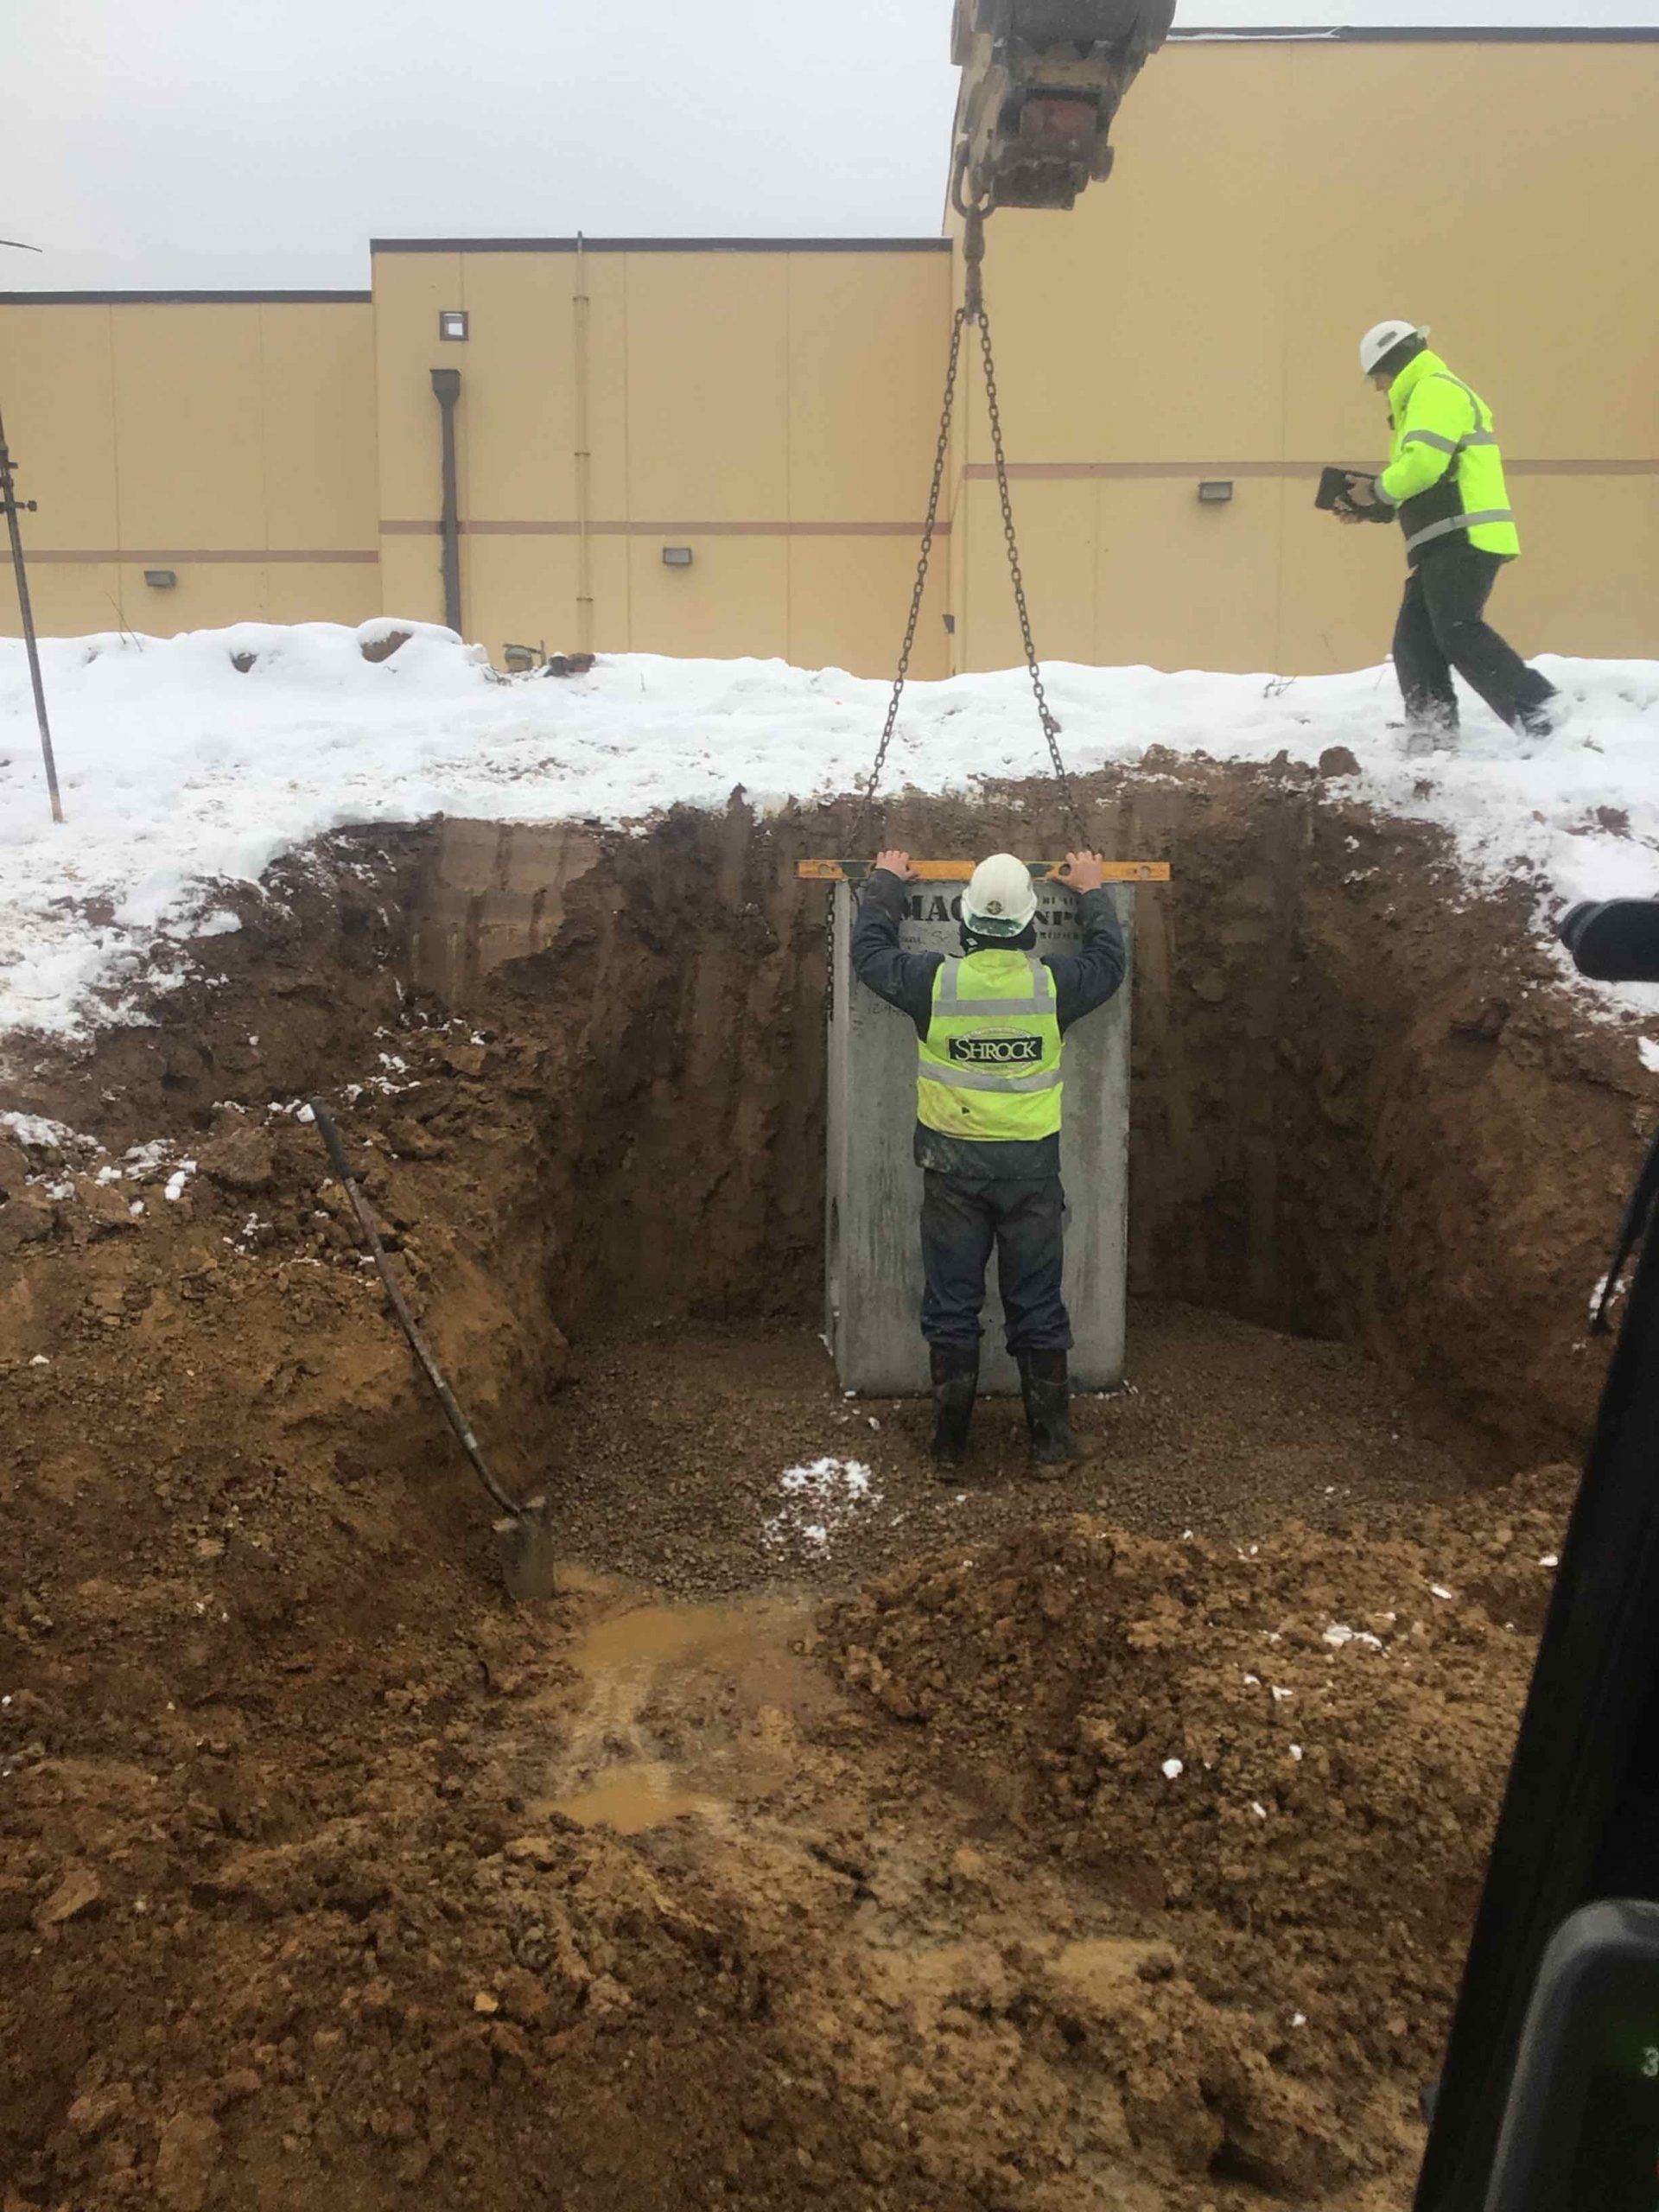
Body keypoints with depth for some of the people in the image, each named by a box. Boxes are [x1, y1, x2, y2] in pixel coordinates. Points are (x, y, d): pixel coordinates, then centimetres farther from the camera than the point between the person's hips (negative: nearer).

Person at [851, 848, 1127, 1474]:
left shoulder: (935, 980, -9)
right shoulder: (1054, 982, -8)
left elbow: (869, 954, 10)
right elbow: (1110, 962, 15)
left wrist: (886, 883, 24)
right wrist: (1094, 893, 29)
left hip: (952, 1170, 0)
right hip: (1032, 1169, 0)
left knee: (951, 1309, 9)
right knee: (1037, 1307, 10)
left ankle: (948, 1445, 16)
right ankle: (1051, 1441, 18)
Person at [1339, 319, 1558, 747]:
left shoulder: (1434, 390, -6)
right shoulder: (1431, 395, 28)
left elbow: (1423, 464, -22)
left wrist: (1376, 490, -6)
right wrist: (1374, 510, 16)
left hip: (1462, 539, -11)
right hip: (1450, 542, 11)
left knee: (1457, 634, -16)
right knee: (1415, 638, 7)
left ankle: (1534, 708, -17)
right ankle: (1432, 731, 7)